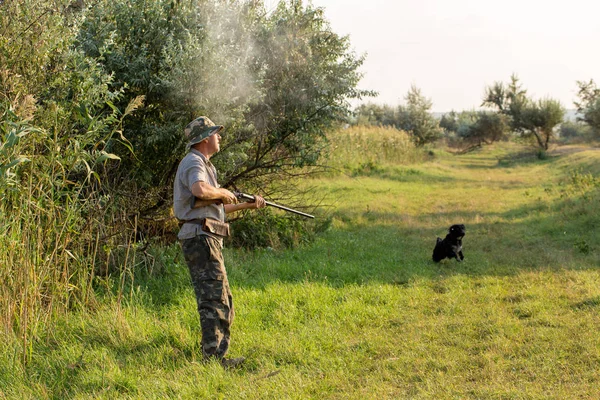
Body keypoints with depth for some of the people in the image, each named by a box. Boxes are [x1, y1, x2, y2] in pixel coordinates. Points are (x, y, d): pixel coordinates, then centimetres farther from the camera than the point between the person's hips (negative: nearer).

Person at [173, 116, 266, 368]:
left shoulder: (204, 164, 23)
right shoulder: (194, 162, -10)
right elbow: (200, 191, -34)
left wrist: (247, 205, 29)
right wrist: (223, 193, -15)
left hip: (208, 239, 11)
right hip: (201, 237, -11)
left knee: (221, 300, 14)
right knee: (214, 299, -11)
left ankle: (213, 352, 19)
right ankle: (214, 356, -11)